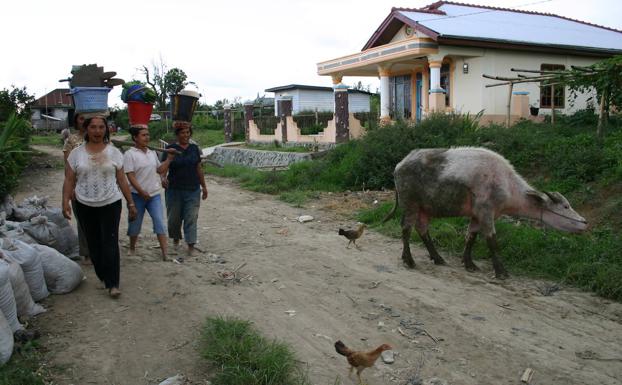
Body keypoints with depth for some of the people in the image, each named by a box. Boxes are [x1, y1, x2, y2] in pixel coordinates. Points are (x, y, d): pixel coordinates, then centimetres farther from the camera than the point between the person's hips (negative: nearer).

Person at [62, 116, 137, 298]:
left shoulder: (114, 152, 0)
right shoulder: (76, 153, 1)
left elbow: (122, 180, 4)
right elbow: (69, 180, 2)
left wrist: (131, 203, 3)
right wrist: (65, 201, -11)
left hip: (110, 204, -2)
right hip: (85, 206, 2)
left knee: (110, 243, -5)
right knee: (93, 244, 10)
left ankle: (112, 283, -2)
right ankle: (102, 277, 25)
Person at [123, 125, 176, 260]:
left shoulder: (152, 153, 10)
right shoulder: (129, 154, -9)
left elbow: (160, 170, 13)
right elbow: (130, 176, -14)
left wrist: (169, 158, 1)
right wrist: (142, 192, -19)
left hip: (154, 194, 4)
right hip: (137, 195, -4)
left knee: (160, 222, -5)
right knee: (135, 224, 10)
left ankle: (164, 252, -6)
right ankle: (132, 248, 33)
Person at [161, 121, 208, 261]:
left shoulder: (194, 148, 6)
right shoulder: (170, 148, -3)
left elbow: (199, 169, 12)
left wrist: (204, 186, 13)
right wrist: (163, 178, -25)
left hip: (193, 190, 1)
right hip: (175, 190, -1)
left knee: (191, 217, -1)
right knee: (174, 217, 10)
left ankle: (191, 245, 3)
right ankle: (176, 239, 36)